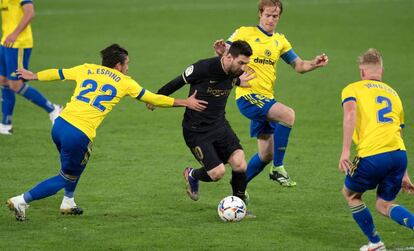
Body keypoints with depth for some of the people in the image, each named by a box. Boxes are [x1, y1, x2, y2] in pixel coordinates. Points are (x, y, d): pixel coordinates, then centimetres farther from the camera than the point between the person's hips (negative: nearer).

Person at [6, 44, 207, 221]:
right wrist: (184, 102, 20)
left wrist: (33, 76, 45)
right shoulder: (124, 82, 5)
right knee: (66, 179, 9)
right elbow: (153, 99, 10)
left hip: (60, 124, 6)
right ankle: (22, 201, -3)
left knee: (79, 162, 34)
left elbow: (57, 73, 27)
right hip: (79, 135, -6)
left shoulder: (86, 69, 14)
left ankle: (68, 203, 38)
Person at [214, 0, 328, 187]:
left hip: (266, 99, 7)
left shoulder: (279, 41, 14)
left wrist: (314, 64, -8)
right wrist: (220, 51, -29)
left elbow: (299, 66, 13)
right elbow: (224, 54, -5)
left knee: (266, 155, 8)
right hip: (247, 96, -7)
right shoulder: (245, 33, -2)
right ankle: (278, 168, -22)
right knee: (287, 114, -30)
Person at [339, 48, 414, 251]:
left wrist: (345, 151, -16)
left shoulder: (352, 89, 12)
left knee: (350, 194, 23)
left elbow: (350, 113, -11)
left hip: (372, 156, -5)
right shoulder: (392, 93, 28)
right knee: (384, 205, 20)